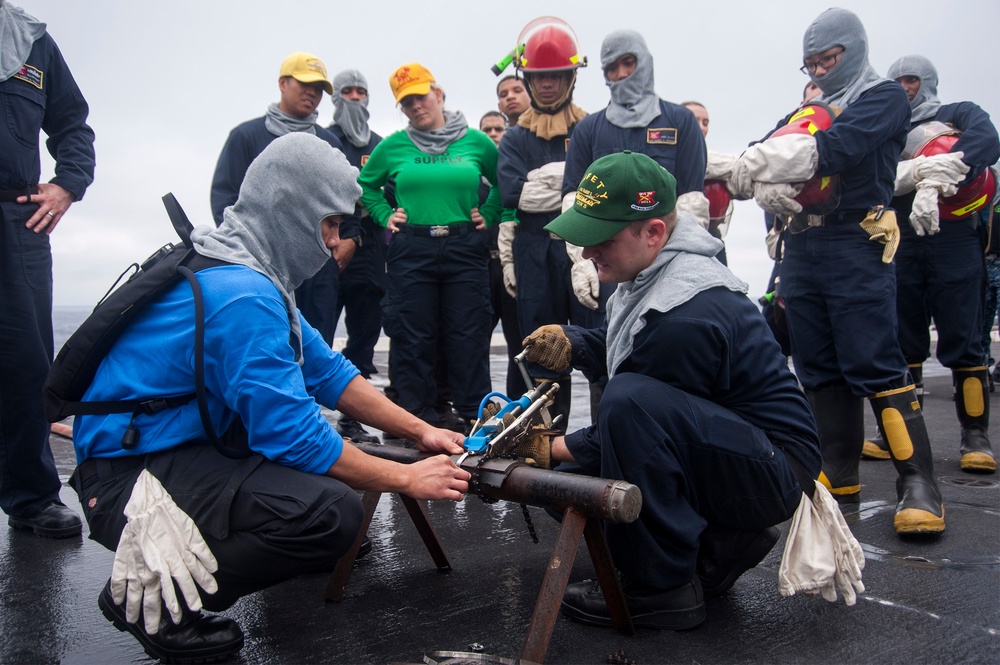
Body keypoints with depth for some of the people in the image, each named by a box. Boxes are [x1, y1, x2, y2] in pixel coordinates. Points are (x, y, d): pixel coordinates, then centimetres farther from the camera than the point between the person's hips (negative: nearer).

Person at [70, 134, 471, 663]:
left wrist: (419, 431, 6)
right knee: (331, 512, -29)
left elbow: (327, 372, 11)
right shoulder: (243, 296, -24)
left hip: (182, 445, 10)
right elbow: (297, 437, -24)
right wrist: (406, 479, -13)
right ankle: (149, 597, -9)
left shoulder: (251, 274, 8)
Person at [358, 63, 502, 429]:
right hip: (411, 251, 1)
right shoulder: (393, 146, 6)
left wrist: (488, 217, 6)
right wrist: (385, 216, 8)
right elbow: (366, 185, 21)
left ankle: (474, 422, 13)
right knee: (412, 341, 3)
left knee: (469, 339, 2)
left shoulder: (477, 142, 5)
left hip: (466, 249, 0)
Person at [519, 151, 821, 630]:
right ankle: (721, 542, 9)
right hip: (716, 450, 10)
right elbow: (619, 346, 14)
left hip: (774, 470, -10)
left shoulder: (685, 317, -29)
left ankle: (662, 586, -18)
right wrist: (571, 344, -7)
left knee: (630, 400, -35)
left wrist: (550, 448, -10)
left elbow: (631, 416, -20)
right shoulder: (651, 271, 0)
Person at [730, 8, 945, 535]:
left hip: (857, 245, -6)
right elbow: (762, 155, 7)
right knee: (818, 369, 6)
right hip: (801, 248, 6)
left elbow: (839, 147, -15)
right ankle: (840, 479, 13)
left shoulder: (884, 97, 5)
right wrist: (765, 186, -16)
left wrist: (768, 160, -22)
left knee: (874, 366, -11)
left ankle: (918, 484, -4)